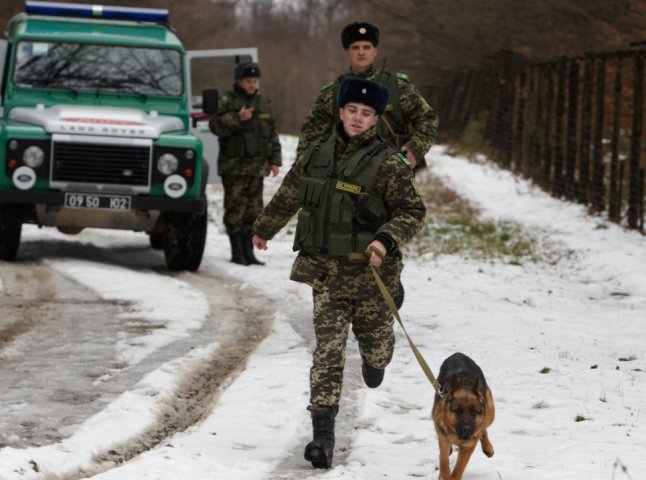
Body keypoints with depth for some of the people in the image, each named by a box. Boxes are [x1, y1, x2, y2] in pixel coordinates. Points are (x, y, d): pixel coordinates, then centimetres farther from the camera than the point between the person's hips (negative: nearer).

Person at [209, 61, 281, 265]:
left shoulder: (263, 103, 15)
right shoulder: (227, 101, -2)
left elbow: (272, 134, 19)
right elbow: (215, 125, -14)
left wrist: (274, 160, 13)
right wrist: (237, 118, -25)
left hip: (257, 165, 5)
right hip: (234, 166, -5)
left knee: (253, 210, 5)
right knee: (235, 209, -5)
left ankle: (248, 251, 11)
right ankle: (236, 252, -1)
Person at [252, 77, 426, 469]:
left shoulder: (389, 163, -10)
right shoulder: (317, 154, 4)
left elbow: (414, 211, -9)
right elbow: (289, 196, 20)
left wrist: (387, 239, -25)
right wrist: (264, 229, 33)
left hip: (370, 271, -2)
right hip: (326, 270, 2)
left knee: (375, 344, 11)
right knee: (328, 348, -7)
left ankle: (375, 359, 52)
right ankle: (323, 433, -11)